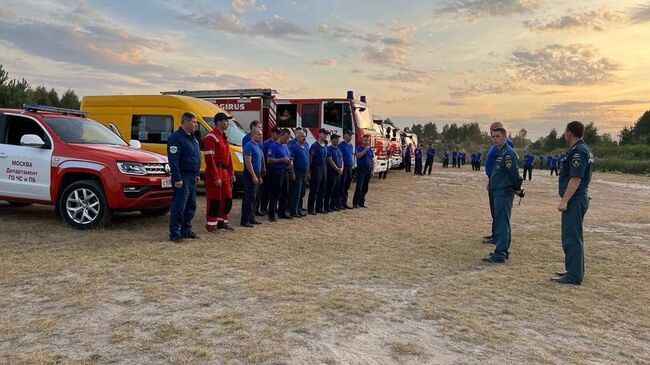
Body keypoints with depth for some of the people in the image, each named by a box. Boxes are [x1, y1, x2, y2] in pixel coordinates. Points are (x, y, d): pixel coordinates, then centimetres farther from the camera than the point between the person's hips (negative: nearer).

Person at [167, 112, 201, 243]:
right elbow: (173, 160, -19)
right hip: (183, 178, -10)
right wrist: (177, 179, -23)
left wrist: (197, 174, 19)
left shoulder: (192, 138, 17)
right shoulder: (176, 138, -13)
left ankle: (186, 230, 23)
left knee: (191, 206, 14)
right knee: (178, 206, -7)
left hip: (192, 178, 10)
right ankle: (174, 234, -2)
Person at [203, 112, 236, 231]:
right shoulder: (211, 137, -13)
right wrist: (215, 177, -22)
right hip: (215, 171, -9)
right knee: (214, 200, -4)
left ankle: (222, 222, 25)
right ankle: (211, 225, 4)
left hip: (225, 172, 9)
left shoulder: (224, 138, 17)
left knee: (227, 199, 13)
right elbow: (209, 159, -19)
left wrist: (231, 173, 15)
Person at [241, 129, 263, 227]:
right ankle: (244, 220, -7)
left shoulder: (258, 146, 16)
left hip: (256, 174, 9)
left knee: (254, 198, 13)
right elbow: (248, 162, -19)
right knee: (249, 197, -9)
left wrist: (259, 176, 20)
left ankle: (251, 218, 20)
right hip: (250, 175, -9)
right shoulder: (249, 145, -12)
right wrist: (254, 176, -21)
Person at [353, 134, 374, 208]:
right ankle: (355, 203, -9)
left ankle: (361, 203, 15)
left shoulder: (370, 149, 16)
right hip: (361, 169, -6)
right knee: (359, 186, -11)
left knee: (365, 187, 7)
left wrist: (372, 170, 10)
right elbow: (358, 155, -22)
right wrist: (365, 149, -20)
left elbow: (372, 161, 18)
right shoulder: (359, 148, -2)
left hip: (368, 169, 6)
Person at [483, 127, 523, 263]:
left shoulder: (508, 154, -17)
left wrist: (517, 189, -4)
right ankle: (503, 251, 26)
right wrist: (491, 183, 15)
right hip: (499, 192, 10)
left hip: (504, 193, -10)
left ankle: (500, 255, -5)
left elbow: (514, 174, -17)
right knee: (503, 223, 16)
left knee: (501, 223, -8)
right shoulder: (500, 152, 14)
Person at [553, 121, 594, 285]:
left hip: (574, 200, -11)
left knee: (571, 237, -6)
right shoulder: (584, 149, 16)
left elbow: (576, 178, -24)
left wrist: (564, 200, -23)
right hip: (580, 198, 11)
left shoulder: (577, 151, -17)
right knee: (574, 236, 17)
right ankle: (575, 270, 26)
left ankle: (574, 275, -2)